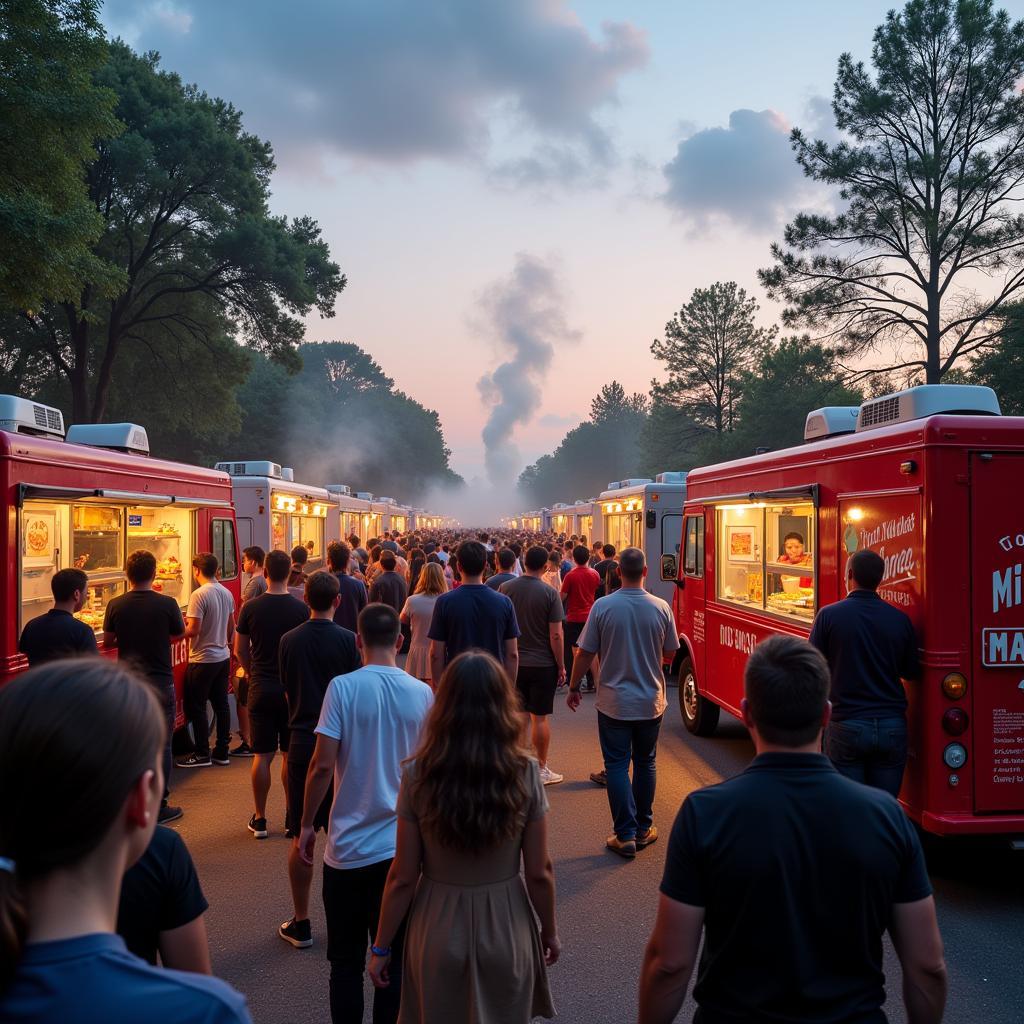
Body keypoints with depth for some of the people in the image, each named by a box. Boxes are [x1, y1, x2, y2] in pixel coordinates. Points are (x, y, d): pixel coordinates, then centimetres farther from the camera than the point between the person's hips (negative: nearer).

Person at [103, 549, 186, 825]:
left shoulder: (116, 605, -5)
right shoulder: (167, 604, -12)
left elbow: (107, 641, 6)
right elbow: (179, 633, 3)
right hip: (160, 683, -3)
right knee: (161, 745, 6)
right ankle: (158, 806, 10)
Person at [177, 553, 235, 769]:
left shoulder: (199, 595, -18)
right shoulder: (227, 593, 6)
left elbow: (193, 630, -21)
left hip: (203, 660, -7)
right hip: (223, 657, 8)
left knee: (196, 707, 4)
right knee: (221, 704, 12)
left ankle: (202, 754, 9)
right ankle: (222, 752, 18)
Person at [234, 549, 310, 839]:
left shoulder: (251, 607, -6)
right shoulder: (301, 609, -8)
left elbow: (240, 650, 3)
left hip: (261, 688, 0)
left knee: (262, 755, 7)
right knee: (291, 755, 9)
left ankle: (259, 819, 14)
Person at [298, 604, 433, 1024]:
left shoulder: (343, 687, -10)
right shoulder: (422, 694, -2)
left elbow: (323, 764, -13)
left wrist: (306, 825, -1)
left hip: (349, 847, -2)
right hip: (402, 846, 2)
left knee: (346, 960, 12)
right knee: (395, 959, 12)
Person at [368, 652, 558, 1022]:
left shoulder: (418, 775, -16)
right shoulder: (524, 773, -16)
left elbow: (402, 877, -10)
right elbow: (539, 873, -8)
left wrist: (382, 946, 3)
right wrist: (550, 930, 9)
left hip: (438, 932, 0)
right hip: (506, 931, 0)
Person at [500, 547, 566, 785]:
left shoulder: (506, 588, -2)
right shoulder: (550, 593, -14)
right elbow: (555, 635, -14)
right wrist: (561, 666, -3)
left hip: (514, 662, 4)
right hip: (543, 664, -4)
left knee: (520, 715, 13)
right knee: (540, 717, 5)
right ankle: (541, 769, 14)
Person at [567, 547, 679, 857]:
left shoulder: (603, 606, -13)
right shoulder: (661, 608, -8)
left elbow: (585, 654, -9)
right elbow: (669, 655, 2)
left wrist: (573, 687, 6)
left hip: (614, 702, -2)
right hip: (651, 702, 2)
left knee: (617, 766, 6)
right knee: (645, 764, 16)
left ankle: (625, 835, 5)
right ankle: (643, 829, 25)